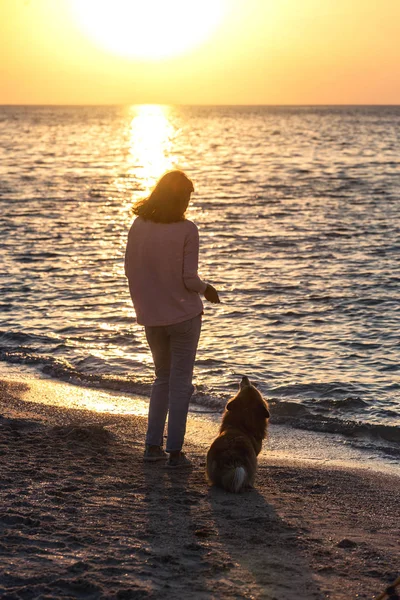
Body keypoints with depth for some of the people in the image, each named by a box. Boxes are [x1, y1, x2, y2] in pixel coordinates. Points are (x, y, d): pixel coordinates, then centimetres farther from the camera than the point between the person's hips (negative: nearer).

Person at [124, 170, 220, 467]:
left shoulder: (138, 226, -1)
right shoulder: (187, 229, -13)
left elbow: (132, 271, 4)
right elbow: (189, 279, -14)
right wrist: (206, 288, 7)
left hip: (151, 317, 4)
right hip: (183, 314, -4)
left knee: (162, 377, 19)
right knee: (181, 381, 6)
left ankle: (153, 445, 17)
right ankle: (175, 451, 7)